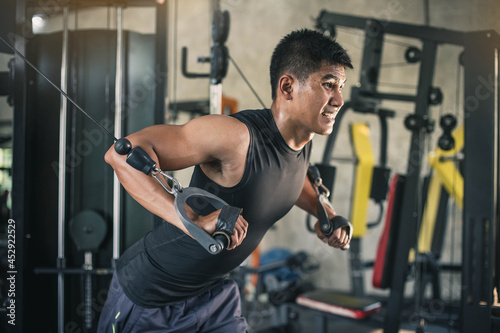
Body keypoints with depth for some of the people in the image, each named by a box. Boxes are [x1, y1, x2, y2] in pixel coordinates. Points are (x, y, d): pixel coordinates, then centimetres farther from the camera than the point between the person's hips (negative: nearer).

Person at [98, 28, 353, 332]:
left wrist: (324, 213, 7)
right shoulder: (236, 136, -31)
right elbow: (122, 153, -35)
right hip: (149, 295, -7)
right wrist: (193, 222, -44)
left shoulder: (303, 140, -4)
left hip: (214, 291, 7)